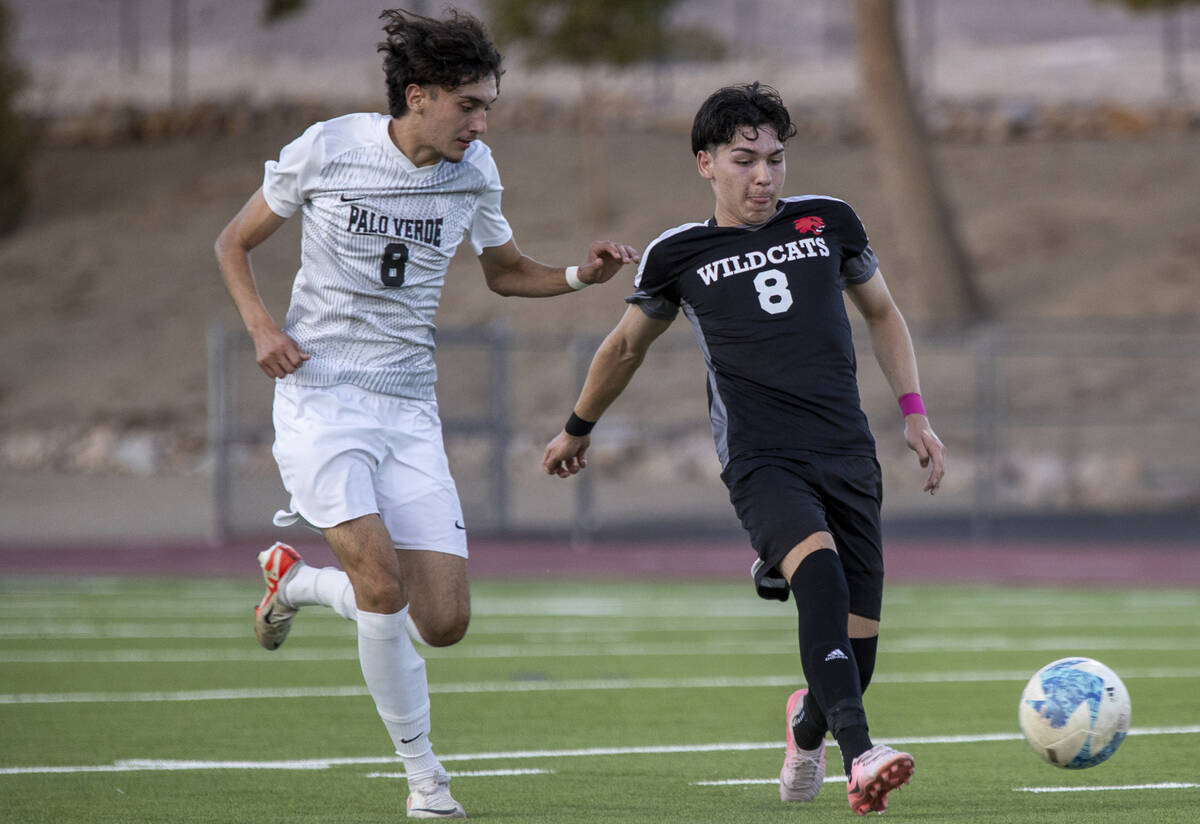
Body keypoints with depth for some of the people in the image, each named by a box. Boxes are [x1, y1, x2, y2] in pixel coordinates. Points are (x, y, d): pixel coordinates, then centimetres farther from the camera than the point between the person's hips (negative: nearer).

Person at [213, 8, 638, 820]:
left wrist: (580, 275, -1)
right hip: (320, 395, -4)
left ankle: (293, 579, 24)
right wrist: (262, 327, -12)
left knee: (444, 620, -4)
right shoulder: (328, 150, -8)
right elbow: (234, 242, 5)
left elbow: (506, 271, 19)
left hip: (409, 409, 4)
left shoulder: (473, 170, 3)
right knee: (382, 582, -23)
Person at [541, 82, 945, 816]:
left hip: (848, 455, 3)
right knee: (819, 567, -34)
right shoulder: (679, 255, 8)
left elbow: (882, 314, 25)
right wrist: (578, 428, 36)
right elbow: (626, 346, 25)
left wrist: (915, 412, 16)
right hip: (761, 460, -3)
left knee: (855, 651, -1)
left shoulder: (829, 223, 12)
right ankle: (860, 754, -44)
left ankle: (808, 724, 36)